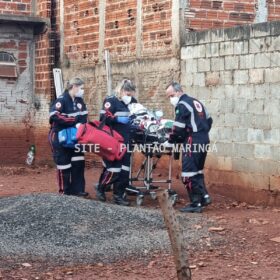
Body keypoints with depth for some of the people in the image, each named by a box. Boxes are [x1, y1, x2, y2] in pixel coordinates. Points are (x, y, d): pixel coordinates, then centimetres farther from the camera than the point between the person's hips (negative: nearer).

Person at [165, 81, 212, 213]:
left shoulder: (182, 105, -9)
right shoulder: (196, 102, 18)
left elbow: (178, 128, -13)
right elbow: (209, 120, 22)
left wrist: (171, 141, 1)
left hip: (192, 142, -10)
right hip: (204, 141, 10)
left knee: (188, 173, -6)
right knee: (197, 170, 20)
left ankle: (196, 203, -6)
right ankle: (204, 196, 16)